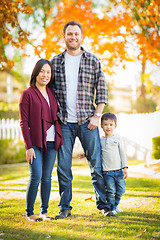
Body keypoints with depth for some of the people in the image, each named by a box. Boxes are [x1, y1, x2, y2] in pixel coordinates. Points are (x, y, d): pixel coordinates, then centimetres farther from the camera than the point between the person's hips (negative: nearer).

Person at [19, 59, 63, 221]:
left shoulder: (52, 93, 13)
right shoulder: (27, 94, -3)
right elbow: (24, 122, -6)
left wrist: (60, 139, 12)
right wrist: (29, 147, -12)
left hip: (51, 141, 5)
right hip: (35, 142, -5)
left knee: (47, 177, 7)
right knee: (36, 176, -10)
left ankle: (44, 211, 17)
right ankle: (29, 213, 3)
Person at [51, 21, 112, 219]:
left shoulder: (92, 61, 5)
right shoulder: (55, 61, 8)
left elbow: (102, 91, 4)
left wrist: (97, 116, -5)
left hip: (87, 121, -1)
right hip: (64, 122, 1)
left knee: (96, 164, 1)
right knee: (63, 166, 2)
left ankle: (103, 204, 12)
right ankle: (65, 207, 13)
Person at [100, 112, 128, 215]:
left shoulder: (117, 139, 6)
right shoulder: (100, 141, 7)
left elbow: (122, 153, 6)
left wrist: (125, 168, 1)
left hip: (119, 170, 1)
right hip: (107, 172, -1)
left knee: (121, 190, 4)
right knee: (111, 191, -5)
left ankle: (116, 204, 28)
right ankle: (111, 208, 12)